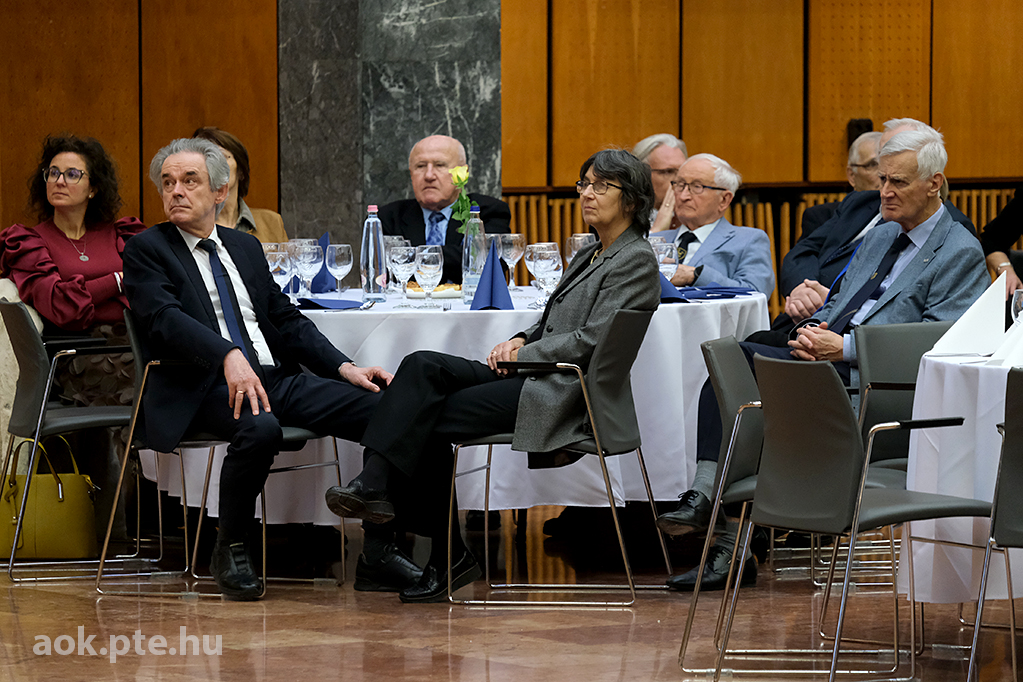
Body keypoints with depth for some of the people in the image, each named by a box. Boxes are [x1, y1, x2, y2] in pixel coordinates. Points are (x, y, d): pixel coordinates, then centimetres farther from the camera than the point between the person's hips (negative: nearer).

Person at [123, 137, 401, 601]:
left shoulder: (245, 247, 23)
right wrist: (229, 356, -32)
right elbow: (166, 319, -14)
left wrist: (344, 367, 4)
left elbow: (287, 320, 21)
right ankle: (230, 550, -17)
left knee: (384, 412, -15)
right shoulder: (147, 251, 4)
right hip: (207, 386, -6)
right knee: (258, 428, -39)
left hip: (277, 378, 6)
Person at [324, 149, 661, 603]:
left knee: (432, 420, -16)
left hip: (563, 395, -9)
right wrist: (519, 342, 4)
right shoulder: (588, 256, 23)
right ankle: (376, 483, -23)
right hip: (533, 379, 9)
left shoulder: (635, 261, -6)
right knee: (423, 366, -15)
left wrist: (523, 355, -10)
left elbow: (590, 341, -15)